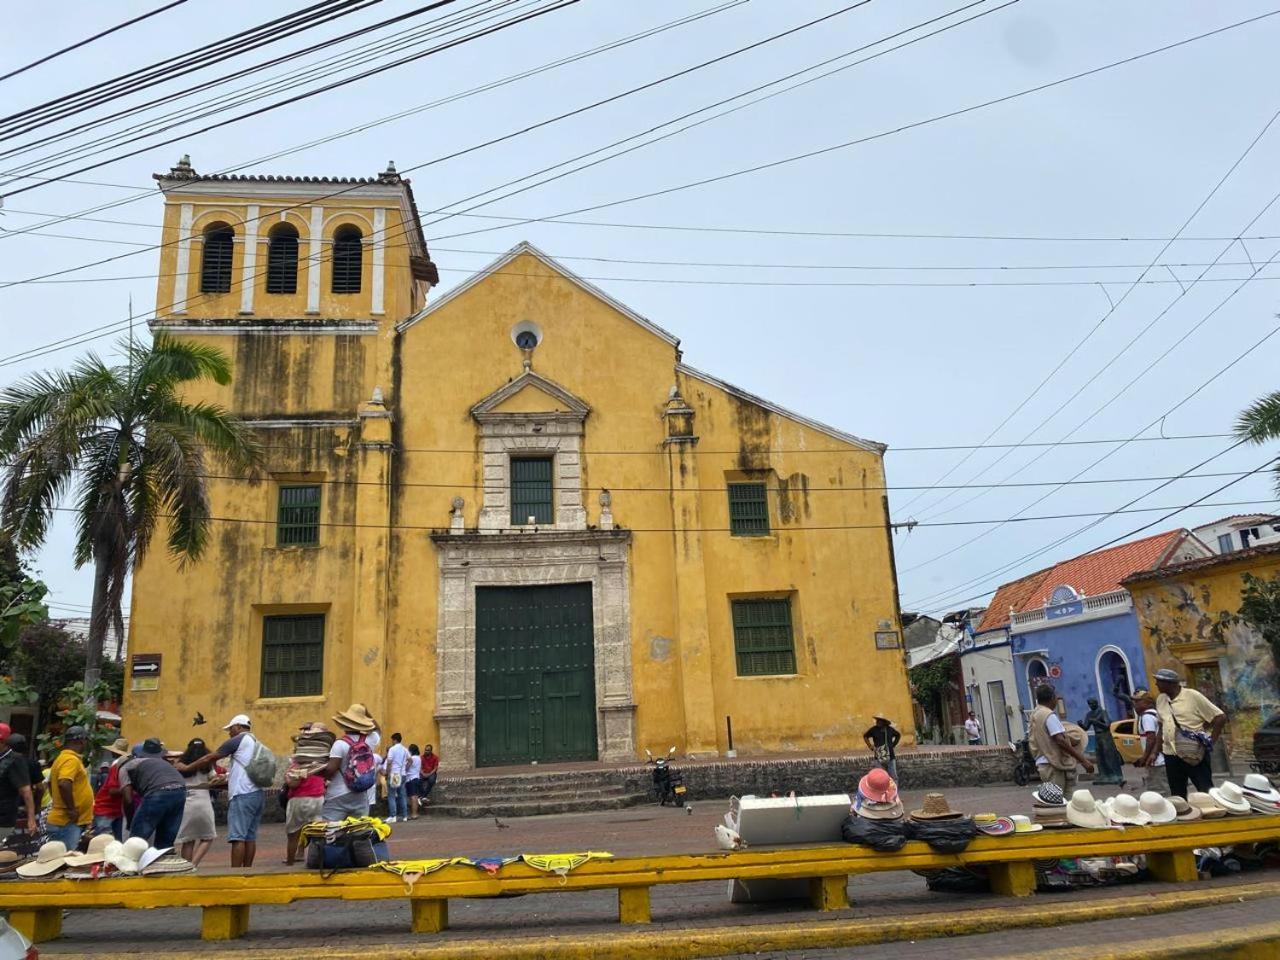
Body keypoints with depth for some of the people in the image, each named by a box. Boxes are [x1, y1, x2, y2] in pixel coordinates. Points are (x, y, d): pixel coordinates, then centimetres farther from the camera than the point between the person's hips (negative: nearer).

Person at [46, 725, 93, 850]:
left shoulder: (62, 757, 15)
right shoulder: (72, 759, -17)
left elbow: (51, 783, 26)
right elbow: (64, 784, -30)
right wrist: (71, 809, -22)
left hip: (63, 820, 10)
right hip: (67, 822, -10)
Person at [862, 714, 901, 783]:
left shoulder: (889, 729, 1)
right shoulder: (874, 729, -4)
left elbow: (898, 735, 21)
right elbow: (865, 736, 12)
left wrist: (893, 744, 11)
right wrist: (870, 746, 4)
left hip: (890, 757, 2)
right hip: (879, 758, -1)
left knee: (893, 777, 4)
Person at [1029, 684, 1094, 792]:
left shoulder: (1035, 714, 14)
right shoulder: (1049, 715, -15)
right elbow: (1061, 741, -22)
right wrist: (1083, 760, -22)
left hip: (1042, 763, 9)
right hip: (1054, 766, -9)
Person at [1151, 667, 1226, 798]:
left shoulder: (1193, 696, -11)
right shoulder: (1160, 700, 8)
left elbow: (1220, 717, -8)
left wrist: (1210, 741, -8)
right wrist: (1158, 747, 13)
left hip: (1196, 754, -6)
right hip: (1171, 755, 6)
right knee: (1177, 796, 12)